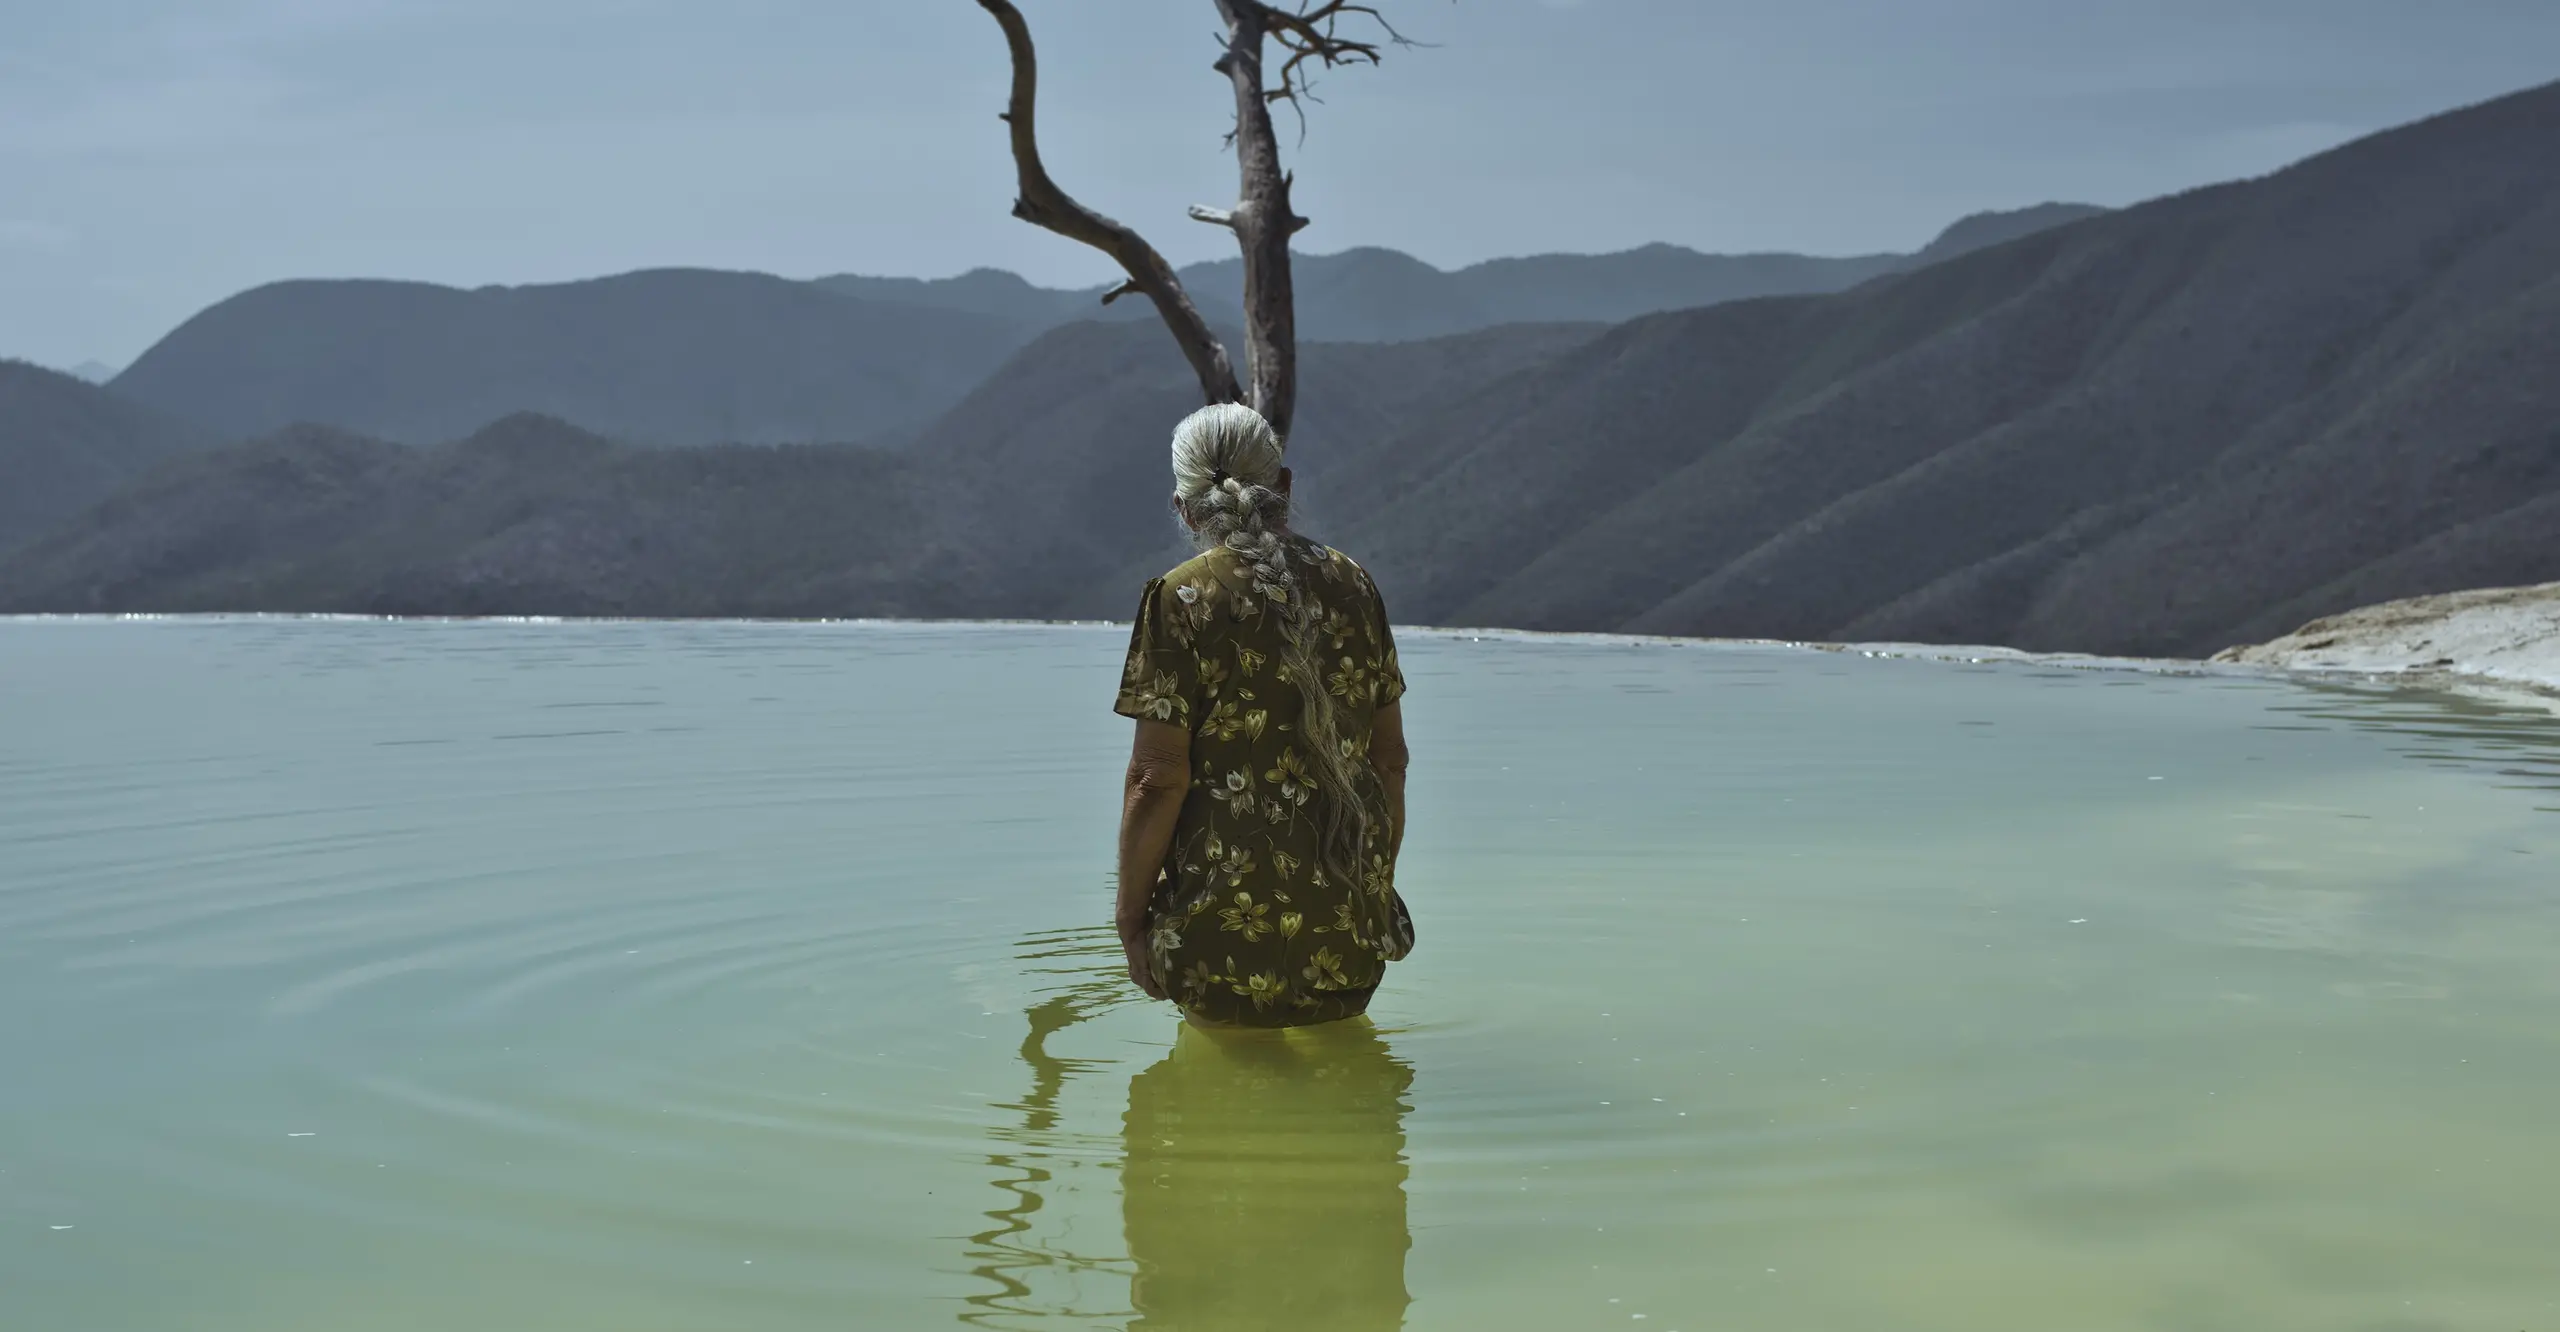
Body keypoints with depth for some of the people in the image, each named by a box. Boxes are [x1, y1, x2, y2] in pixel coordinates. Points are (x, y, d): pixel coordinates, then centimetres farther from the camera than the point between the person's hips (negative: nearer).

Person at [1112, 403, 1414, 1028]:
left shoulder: (1182, 598, -7)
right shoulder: (1353, 585, 8)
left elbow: (1159, 779, -11)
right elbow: (1390, 759, 11)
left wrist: (1130, 919, -1)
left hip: (1228, 936, -4)